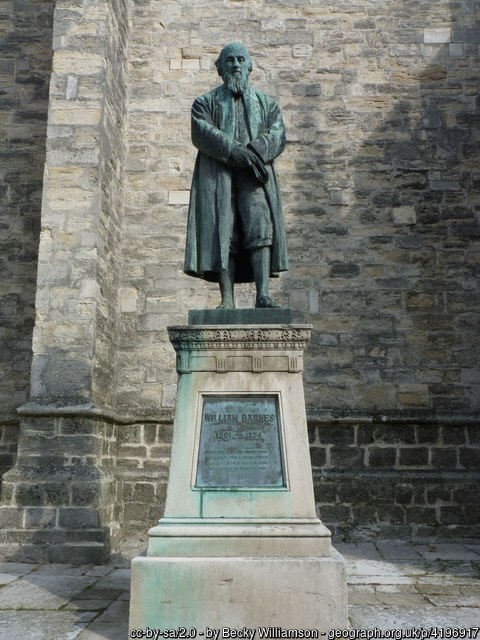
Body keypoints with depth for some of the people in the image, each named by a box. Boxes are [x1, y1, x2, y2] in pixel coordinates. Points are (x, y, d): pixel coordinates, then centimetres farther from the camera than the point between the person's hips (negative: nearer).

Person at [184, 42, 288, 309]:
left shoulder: (266, 103, 23)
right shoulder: (206, 102, 19)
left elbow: (277, 135, 5)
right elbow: (203, 133, -1)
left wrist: (254, 152, -16)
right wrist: (235, 151, -18)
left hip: (254, 175, 1)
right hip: (217, 172, 0)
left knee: (260, 225, -18)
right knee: (223, 232, -11)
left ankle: (263, 294, -24)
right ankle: (227, 299, -14)